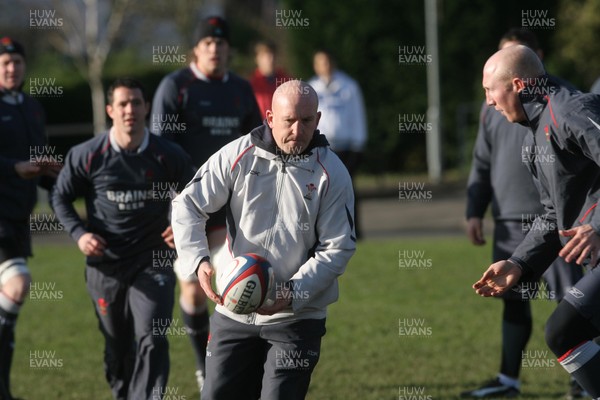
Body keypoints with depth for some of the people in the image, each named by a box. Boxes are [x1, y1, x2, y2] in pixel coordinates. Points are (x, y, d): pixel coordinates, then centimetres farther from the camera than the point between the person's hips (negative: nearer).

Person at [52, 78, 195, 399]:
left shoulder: (170, 156, -4)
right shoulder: (87, 156, -5)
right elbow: (61, 197, 8)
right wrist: (79, 234, -8)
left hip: (153, 263, -1)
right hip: (105, 266, 1)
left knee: (152, 341, -16)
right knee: (118, 346, 13)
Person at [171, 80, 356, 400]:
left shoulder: (331, 173, -5)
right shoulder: (237, 156, -2)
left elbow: (338, 248, -5)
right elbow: (187, 205, 1)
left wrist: (293, 294, -19)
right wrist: (198, 261, -16)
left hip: (298, 317, -2)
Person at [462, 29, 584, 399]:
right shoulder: (493, 107, 13)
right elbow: (482, 164, 18)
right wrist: (474, 212, 9)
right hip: (510, 221, 5)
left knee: (571, 298, -4)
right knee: (514, 300, 11)